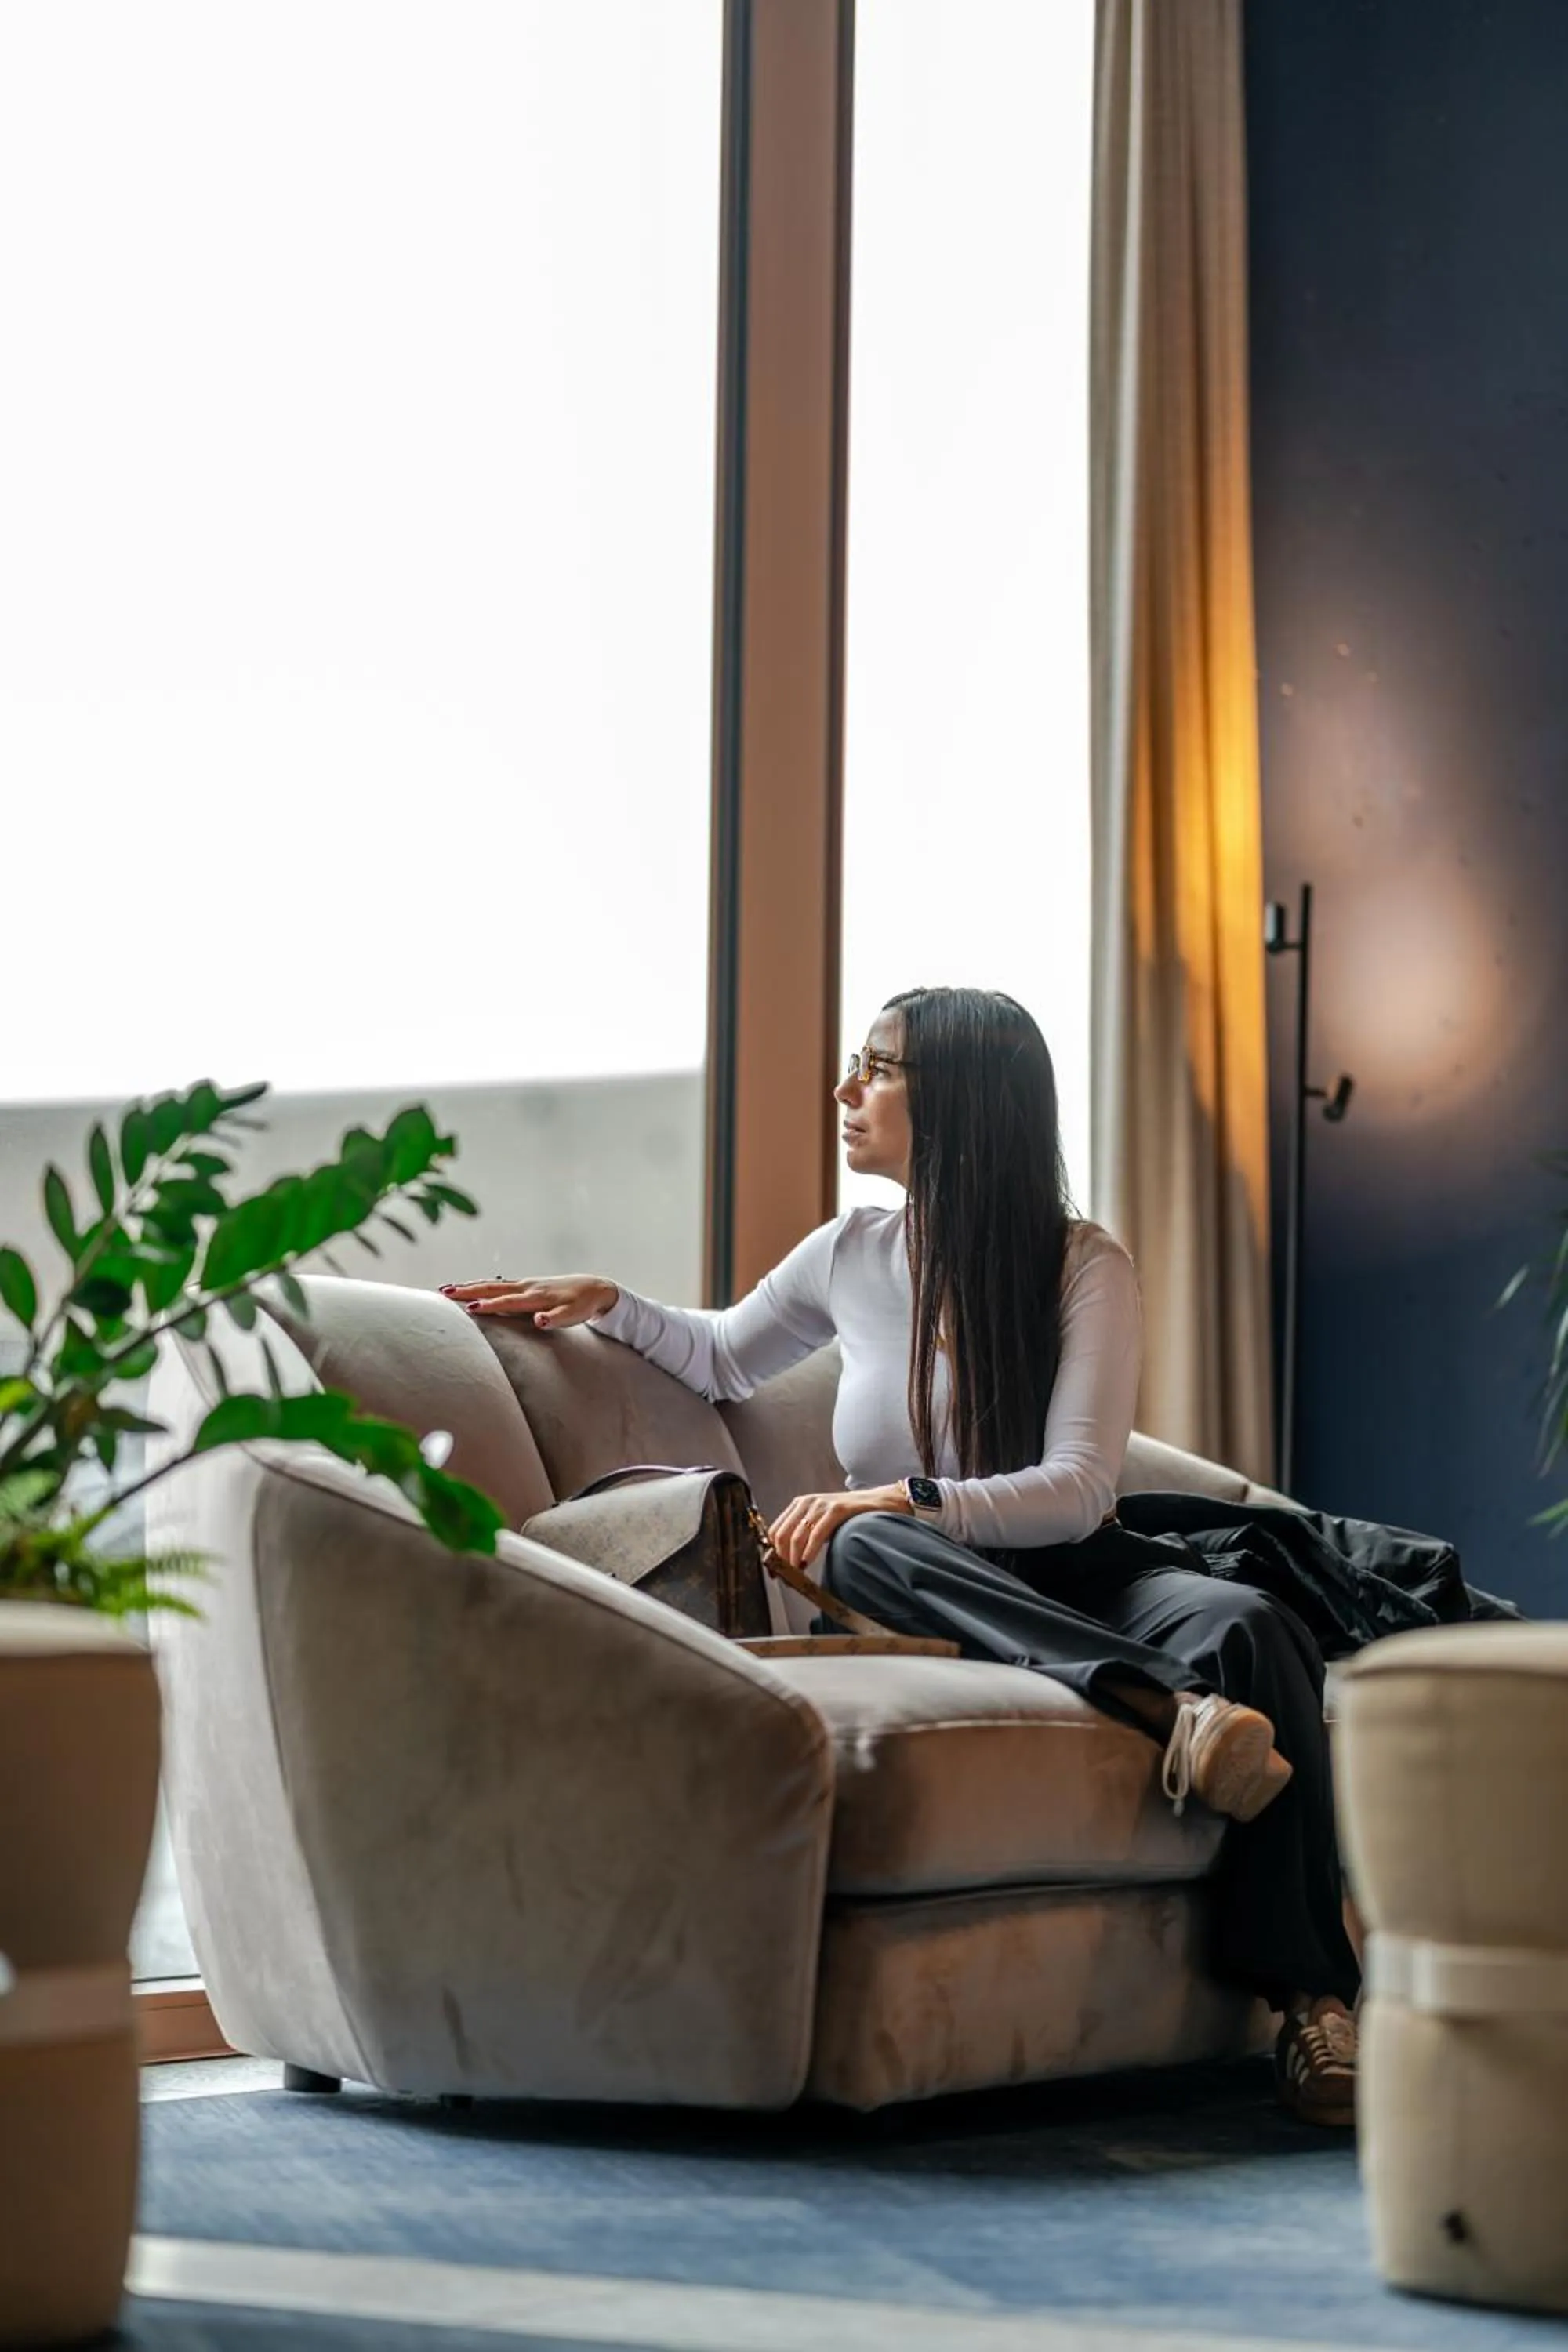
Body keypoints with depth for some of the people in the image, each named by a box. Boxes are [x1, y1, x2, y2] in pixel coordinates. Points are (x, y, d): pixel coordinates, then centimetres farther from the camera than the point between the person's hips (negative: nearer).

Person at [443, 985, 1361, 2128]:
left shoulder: (1082, 1262, -3)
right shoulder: (853, 1254, 10)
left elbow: (1079, 1490, -13)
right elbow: (724, 1355, 31)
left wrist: (904, 1497, -26)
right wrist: (609, 1304, 15)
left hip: (1073, 1579, -1)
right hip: (928, 1602, 2)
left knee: (1249, 1626, -35)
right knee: (866, 1545, -36)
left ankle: (1312, 1995, -34)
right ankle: (1166, 1705, -51)